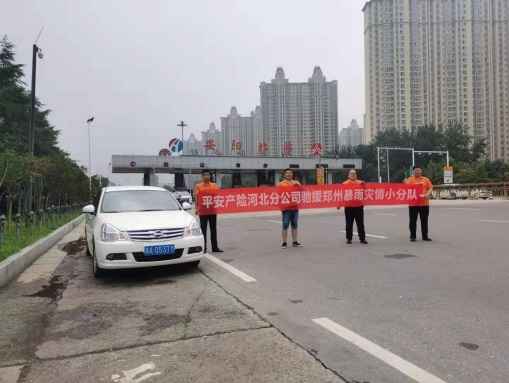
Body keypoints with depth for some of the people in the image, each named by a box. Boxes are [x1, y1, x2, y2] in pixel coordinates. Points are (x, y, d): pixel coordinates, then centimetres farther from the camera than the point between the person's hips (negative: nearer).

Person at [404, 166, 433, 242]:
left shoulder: (426, 179, 10)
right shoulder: (410, 179, 2)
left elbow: (430, 188, 7)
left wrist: (427, 194, -12)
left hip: (424, 203, 3)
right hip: (413, 203, -3)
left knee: (424, 220, 9)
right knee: (413, 221, 1)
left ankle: (425, 236, 17)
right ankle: (413, 236, 9)